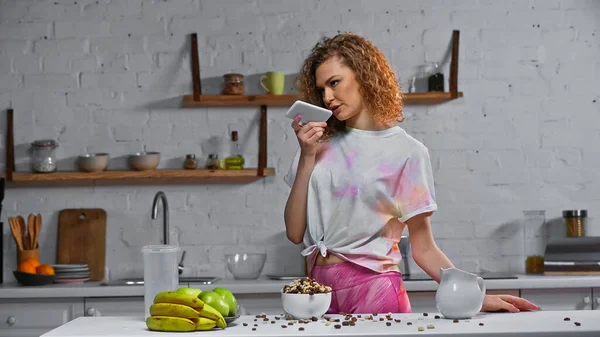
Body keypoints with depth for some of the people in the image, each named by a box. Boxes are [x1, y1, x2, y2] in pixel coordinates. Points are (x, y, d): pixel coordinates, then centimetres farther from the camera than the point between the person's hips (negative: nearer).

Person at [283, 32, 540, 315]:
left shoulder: (406, 151, -3)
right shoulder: (320, 145, 7)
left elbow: (424, 249, -1)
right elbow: (295, 233, 2)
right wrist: (307, 158, -4)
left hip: (375, 289, -3)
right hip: (318, 288, 3)